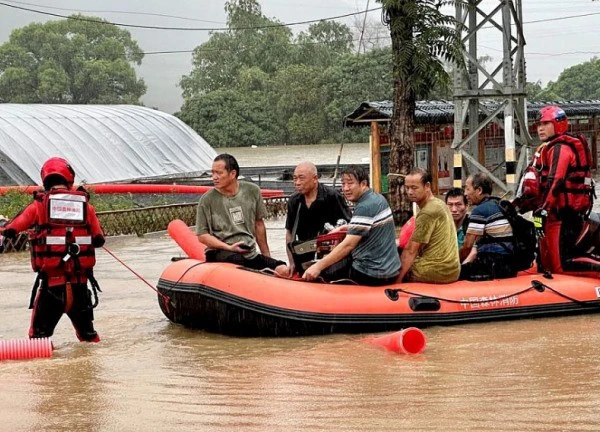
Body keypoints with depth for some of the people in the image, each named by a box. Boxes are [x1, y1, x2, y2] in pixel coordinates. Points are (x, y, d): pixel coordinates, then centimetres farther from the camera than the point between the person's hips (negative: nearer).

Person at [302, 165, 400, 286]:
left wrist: (319, 266, -25)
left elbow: (348, 245, -25)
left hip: (373, 275, -9)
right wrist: (349, 228, 9)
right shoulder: (379, 198, 9)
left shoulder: (365, 207, -20)